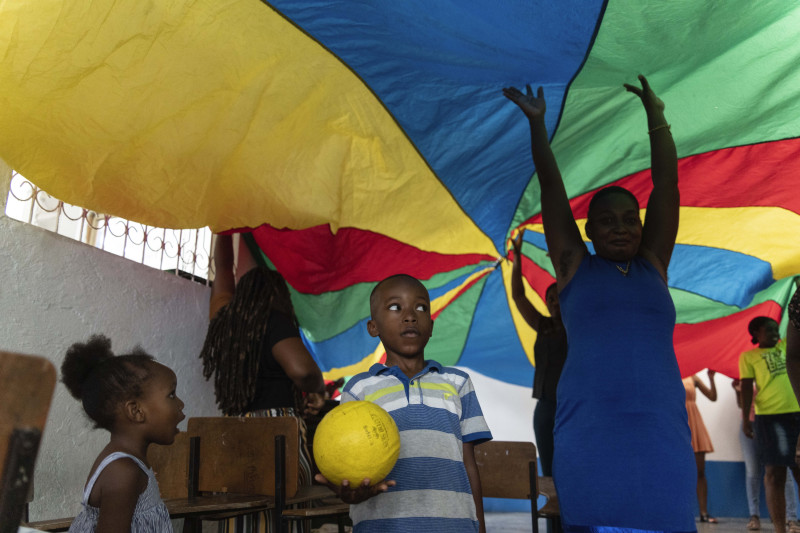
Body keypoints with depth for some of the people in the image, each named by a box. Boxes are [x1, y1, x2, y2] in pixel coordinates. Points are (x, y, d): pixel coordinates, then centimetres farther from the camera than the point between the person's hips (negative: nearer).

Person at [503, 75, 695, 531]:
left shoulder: (653, 264, 17)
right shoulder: (574, 267, 12)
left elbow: (667, 182, 14)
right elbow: (552, 189, 11)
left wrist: (656, 116, 14)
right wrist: (537, 123, 12)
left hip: (663, 429, 2)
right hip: (589, 429, -2)